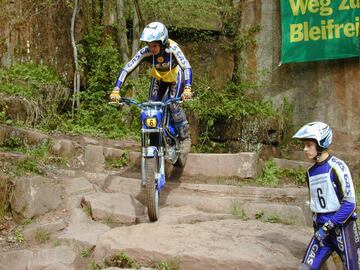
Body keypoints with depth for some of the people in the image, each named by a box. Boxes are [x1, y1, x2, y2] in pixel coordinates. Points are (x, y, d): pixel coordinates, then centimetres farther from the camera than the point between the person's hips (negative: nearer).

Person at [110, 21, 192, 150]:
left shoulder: (172, 48, -37)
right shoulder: (145, 52, -30)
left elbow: (187, 67, -43)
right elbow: (126, 69, -31)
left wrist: (187, 89, -59)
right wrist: (116, 91, -40)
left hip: (175, 77, -3)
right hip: (158, 78, 3)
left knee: (174, 105, -18)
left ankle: (184, 137, 1)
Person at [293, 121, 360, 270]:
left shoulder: (337, 167, -13)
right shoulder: (311, 172, 8)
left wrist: (328, 227, -17)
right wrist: (317, 227, 15)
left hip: (342, 228, -6)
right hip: (322, 229, 6)